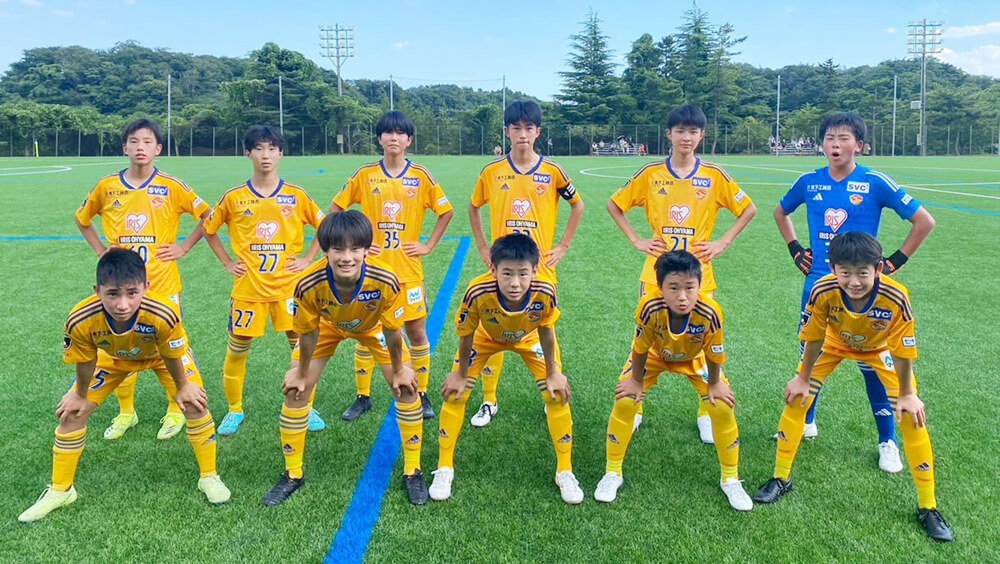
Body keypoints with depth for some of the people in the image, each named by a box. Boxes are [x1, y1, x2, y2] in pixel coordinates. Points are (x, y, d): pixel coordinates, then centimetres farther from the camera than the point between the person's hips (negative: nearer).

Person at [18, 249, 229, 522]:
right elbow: (85, 362, -16)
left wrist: (182, 387, -7)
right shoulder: (80, 321, -38)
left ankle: (209, 478, 8)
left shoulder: (163, 314, -45)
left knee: (194, 405, -14)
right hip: (112, 357, 2)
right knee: (72, 412, -1)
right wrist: (81, 395, 1)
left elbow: (172, 356, -24)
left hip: (161, 354, -2)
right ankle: (60, 491, 21)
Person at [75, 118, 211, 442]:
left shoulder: (171, 187, -4)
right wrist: (101, 251, 8)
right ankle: (125, 412, 27)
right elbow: (82, 219, 19)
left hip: (162, 284, -2)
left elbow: (208, 215, 3)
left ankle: (175, 411, 21)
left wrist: (183, 248, -2)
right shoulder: (107, 187, 3)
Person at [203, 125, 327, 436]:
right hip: (248, 286, 1)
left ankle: (308, 409, 17)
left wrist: (307, 259, 1)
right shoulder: (234, 197, 0)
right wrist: (227, 263, 5)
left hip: (289, 284, 0)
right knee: (237, 349, 6)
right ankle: (234, 411, 25)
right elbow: (209, 230, 13)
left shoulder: (296, 196, -1)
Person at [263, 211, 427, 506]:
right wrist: (301, 372, -5)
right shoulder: (309, 285, -38)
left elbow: (392, 332, -22)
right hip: (327, 326, 1)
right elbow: (308, 334, -19)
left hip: (372, 327, 0)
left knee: (407, 388, -6)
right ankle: (292, 475, 18)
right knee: (295, 391, -4)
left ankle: (412, 472, 13)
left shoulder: (385, 282, -40)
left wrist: (399, 370, -8)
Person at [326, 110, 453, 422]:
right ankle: (363, 397, 21)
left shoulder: (421, 176, -1)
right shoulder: (364, 175, 0)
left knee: (417, 331, 4)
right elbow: (334, 210, 7)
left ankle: (422, 395, 19)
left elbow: (446, 212, 9)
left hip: (408, 269, 0)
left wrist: (429, 245, 1)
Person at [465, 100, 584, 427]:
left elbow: (577, 206, 11)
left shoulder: (552, 172, -2)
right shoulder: (492, 172, 1)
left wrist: (564, 246, 4)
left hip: (541, 268, -1)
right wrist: (482, 247, 8)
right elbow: (473, 207, 15)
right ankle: (489, 402, 20)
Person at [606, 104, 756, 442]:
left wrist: (723, 243, 0)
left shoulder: (715, 176, 0)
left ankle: (707, 414, 24)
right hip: (656, 275, 0)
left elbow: (748, 210, 10)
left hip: (698, 276, 0)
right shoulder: (650, 174, 1)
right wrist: (636, 241, 1)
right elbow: (614, 205, 10)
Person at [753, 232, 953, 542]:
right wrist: (803, 378, -7)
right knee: (796, 398, -6)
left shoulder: (896, 297, -39)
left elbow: (903, 351, -23)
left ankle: (928, 508, 12)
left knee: (912, 416, -6)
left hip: (880, 347, -1)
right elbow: (813, 339, -19)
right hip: (834, 342, 1)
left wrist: (906, 395, -12)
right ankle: (781, 479, 14)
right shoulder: (823, 291, -36)